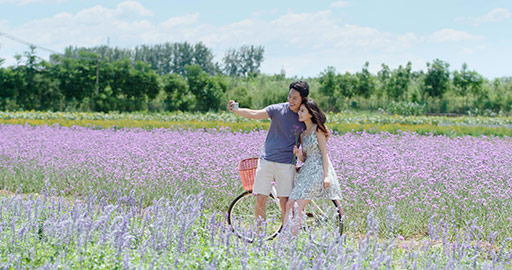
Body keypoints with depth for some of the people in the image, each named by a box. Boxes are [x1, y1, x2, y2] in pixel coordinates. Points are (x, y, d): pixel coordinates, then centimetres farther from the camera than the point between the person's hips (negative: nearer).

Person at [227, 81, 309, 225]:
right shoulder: (278, 109, -3)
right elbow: (254, 114, -15)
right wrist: (235, 110, -30)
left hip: (287, 164, 0)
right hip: (267, 160, 0)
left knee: (285, 203, -2)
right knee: (260, 200, 0)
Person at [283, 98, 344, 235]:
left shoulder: (317, 129, -3)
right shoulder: (303, 133, 18)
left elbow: (324, 154, -8)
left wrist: (326, 176, -16)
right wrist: (298, 153, -5)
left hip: (319, 170, -8)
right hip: (306, 171, 8)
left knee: (298, 207, -16)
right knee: (289, 204, -3)